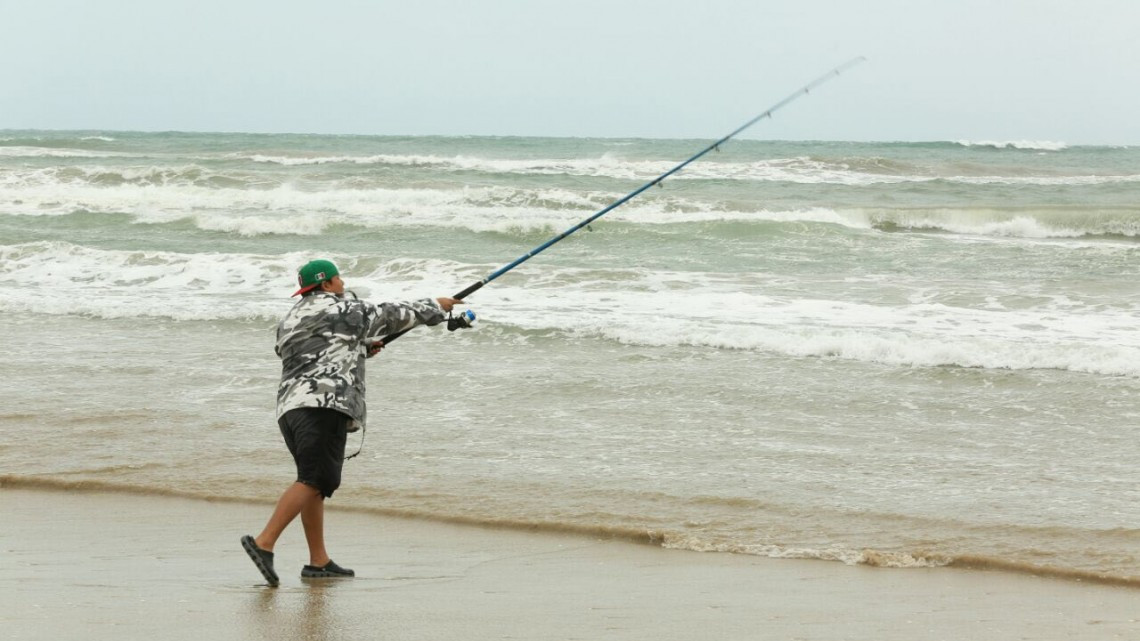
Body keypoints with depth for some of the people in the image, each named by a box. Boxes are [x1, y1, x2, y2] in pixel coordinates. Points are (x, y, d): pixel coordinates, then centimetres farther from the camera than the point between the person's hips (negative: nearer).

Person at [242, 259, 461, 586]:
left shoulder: (290, 322, 25)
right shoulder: (345, 311, 6)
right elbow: (392, 315, 18)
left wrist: (361, 349, 39)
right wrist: (436, 307, 32)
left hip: (289, 407, 8)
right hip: (324, 405, -8)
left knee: (316, 483, 12)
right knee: (313, 480, -14)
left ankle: (319, 561, 11)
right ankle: (264, 543, -27)